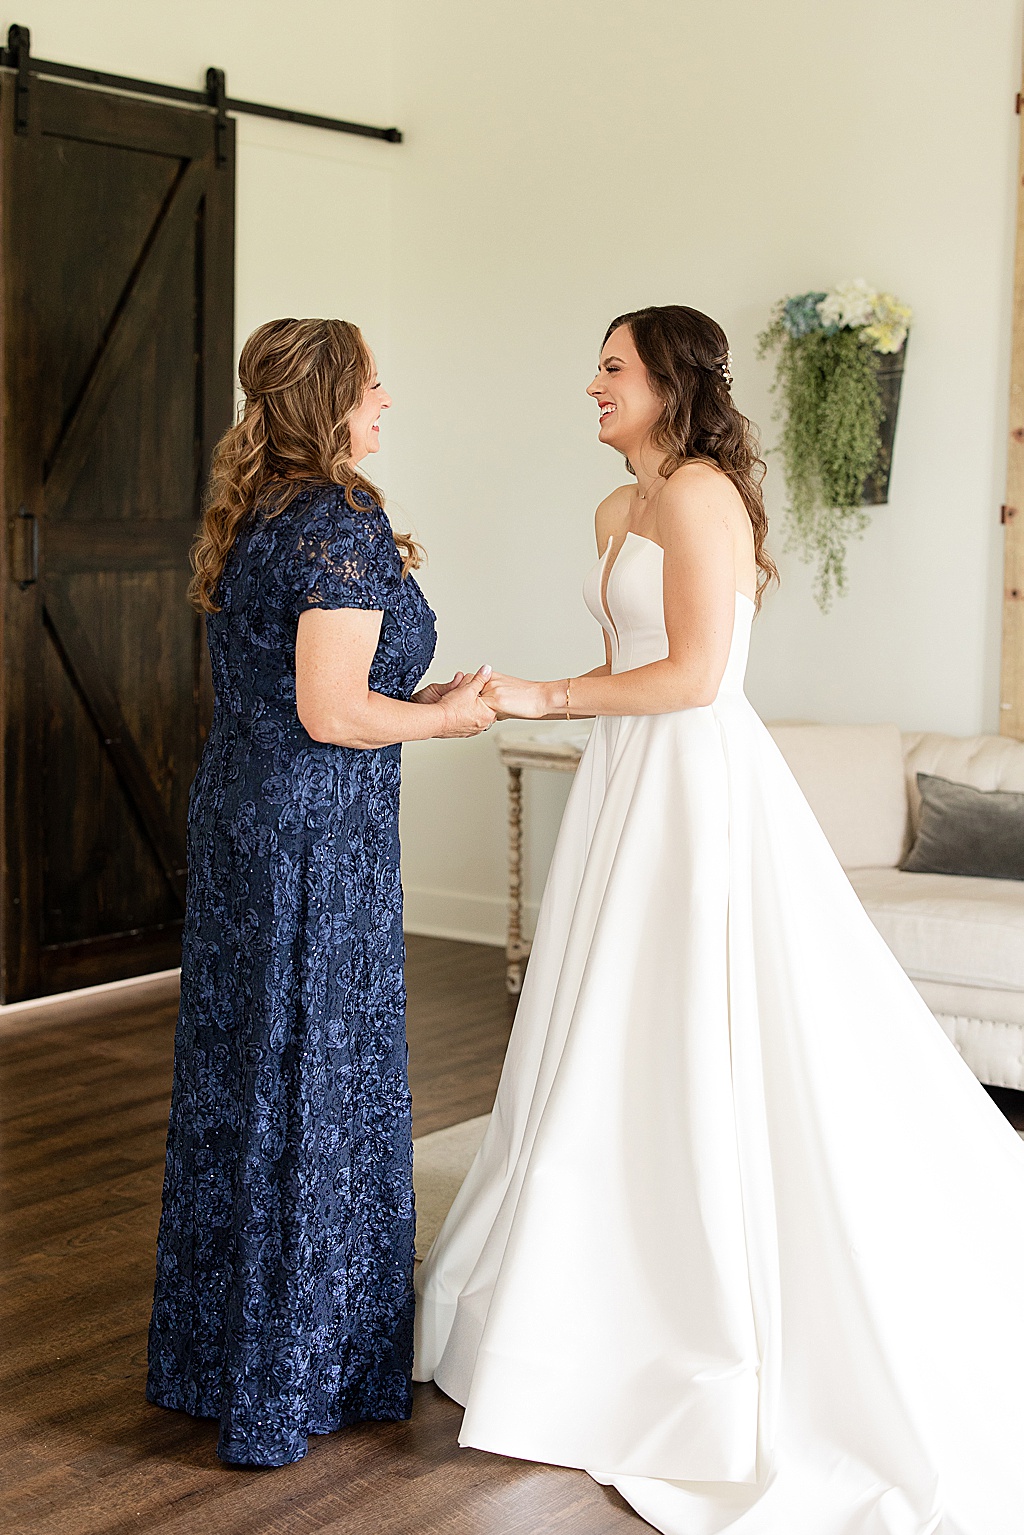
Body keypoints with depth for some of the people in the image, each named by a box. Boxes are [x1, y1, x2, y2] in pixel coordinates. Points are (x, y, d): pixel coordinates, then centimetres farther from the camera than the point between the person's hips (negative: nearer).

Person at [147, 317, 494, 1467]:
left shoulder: (250, 517, 11)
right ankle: (286, 1391, 13)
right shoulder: (340, 520, -17)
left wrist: (415, 693, 17)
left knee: (237, 1077, 16)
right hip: (318, 838, -9)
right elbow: (330, 714, -22)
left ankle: (210, 1357, 29)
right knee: (317, 1089, 2)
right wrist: (444, 717, -6)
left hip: (236, 814, 9)